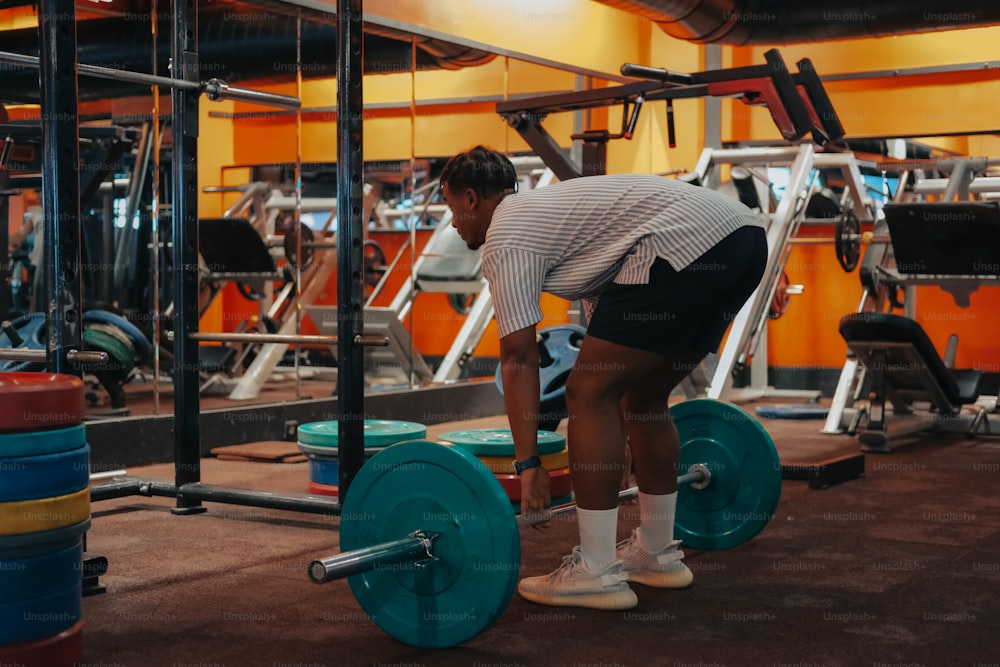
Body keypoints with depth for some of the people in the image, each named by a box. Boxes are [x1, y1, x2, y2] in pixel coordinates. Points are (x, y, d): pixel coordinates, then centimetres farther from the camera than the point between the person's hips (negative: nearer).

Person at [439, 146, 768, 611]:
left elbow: (518, 358, -1)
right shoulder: (546, 211, 33)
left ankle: (596, 574, 2)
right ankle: (656, 553, 30)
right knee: (641, 397, 21)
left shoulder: (505, 237, 6)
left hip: (685, 243, -10)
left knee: (588, 394, -3)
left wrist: (527, 465, 1)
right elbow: (609, 327, 37)